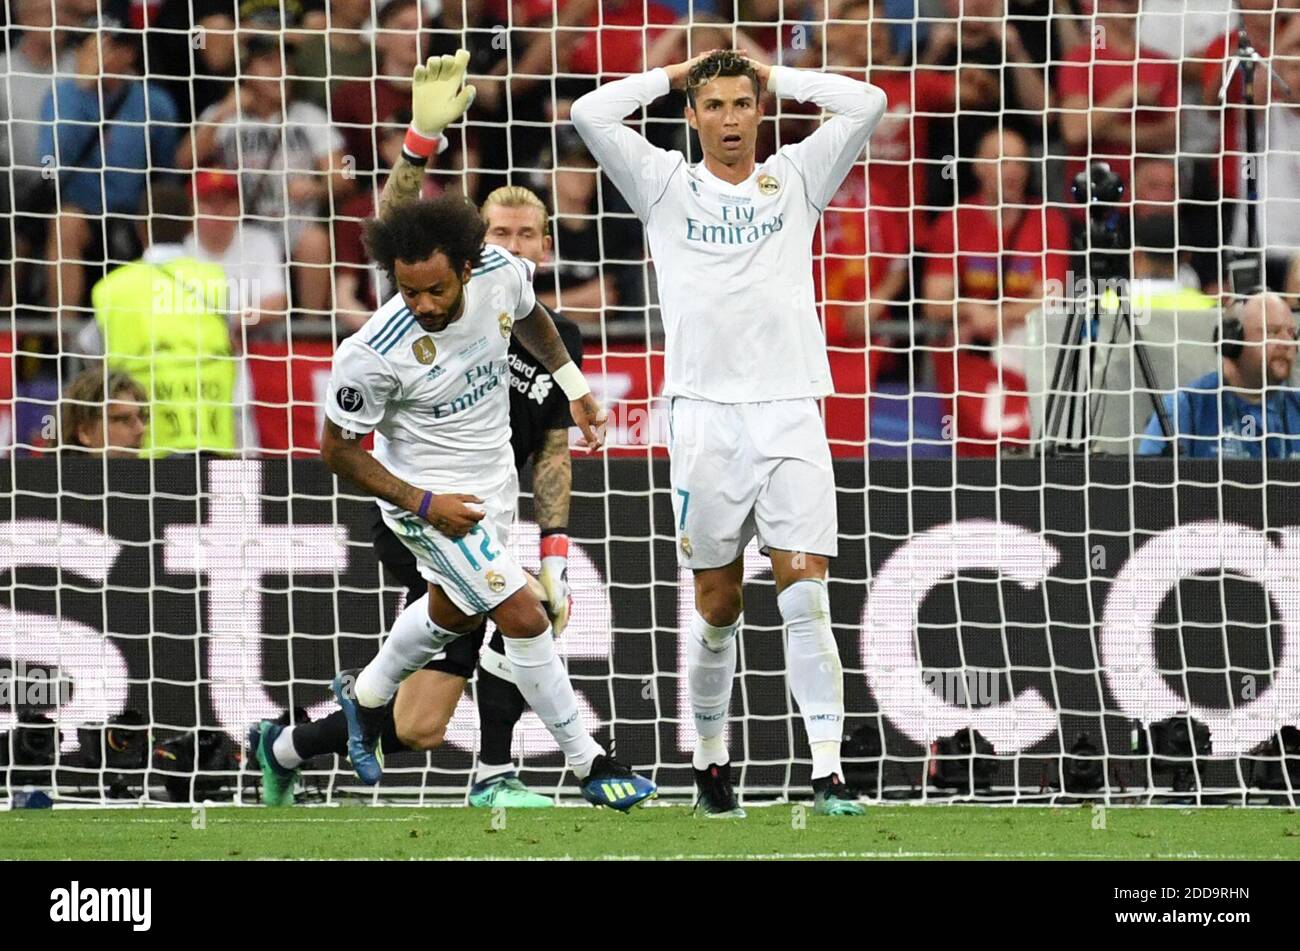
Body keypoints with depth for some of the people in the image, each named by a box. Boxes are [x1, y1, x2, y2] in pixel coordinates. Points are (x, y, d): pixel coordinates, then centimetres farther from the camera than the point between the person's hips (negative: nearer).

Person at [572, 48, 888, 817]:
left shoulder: (796, 180, 12)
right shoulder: (667, 186, 9)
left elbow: (867, 105, 4)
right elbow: (592, 115, 0)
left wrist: (777, 76, 12)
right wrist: (674, 75, 10)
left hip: (790, 415, 0)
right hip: (706, 416, 0)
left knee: (806, 595, -9)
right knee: (718, 605, 5)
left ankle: (829, 772, -13)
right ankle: (712, 762, 20)